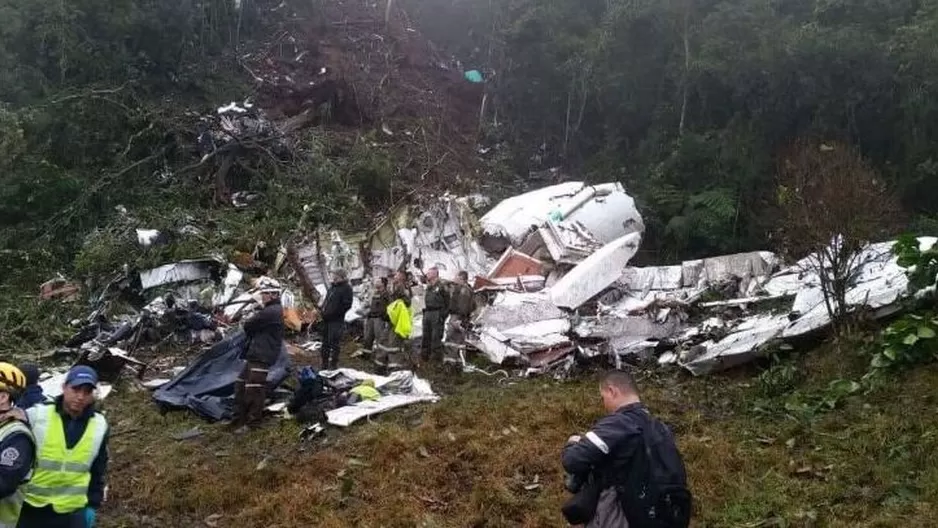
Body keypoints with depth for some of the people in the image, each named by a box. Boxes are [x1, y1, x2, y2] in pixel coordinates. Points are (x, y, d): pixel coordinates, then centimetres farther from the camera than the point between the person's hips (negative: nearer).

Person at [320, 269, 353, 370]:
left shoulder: (346, 288, -7)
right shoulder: (332, 287, 17)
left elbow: (346, 305, -14)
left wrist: (332, 313, -15)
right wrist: (323, 310, 8)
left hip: (336, 320, -9)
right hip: (326, 320, 9)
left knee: (334, 343, -6)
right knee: (325, 342, 15)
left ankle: (333, 365, 1)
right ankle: (324, 365, 25)